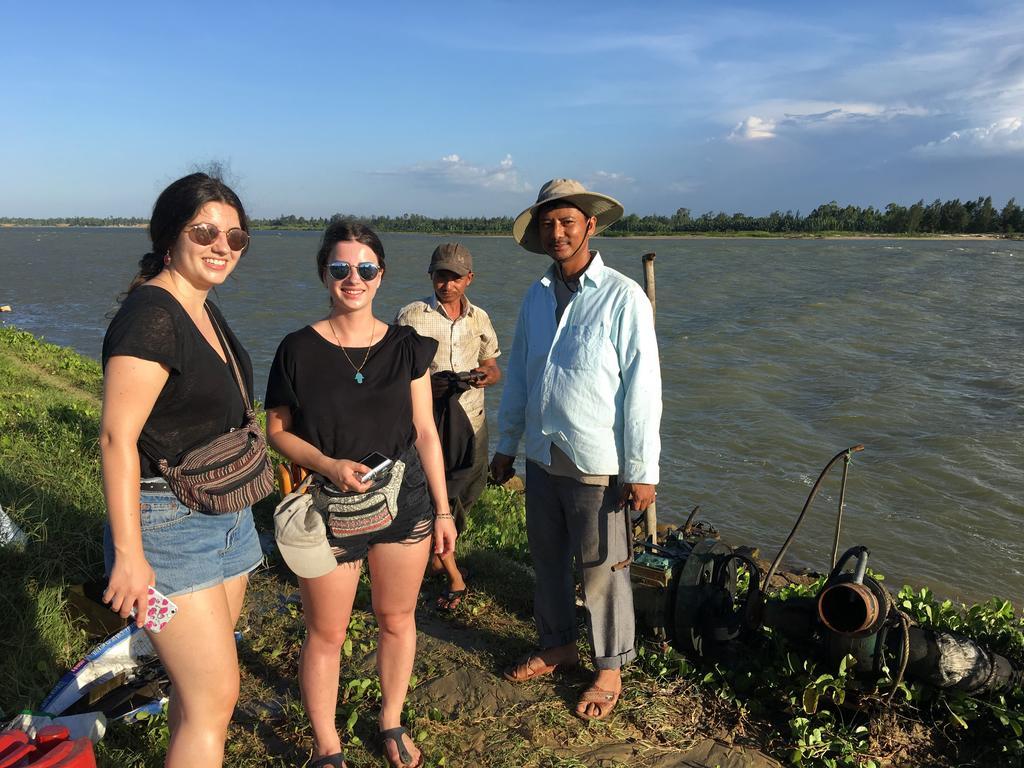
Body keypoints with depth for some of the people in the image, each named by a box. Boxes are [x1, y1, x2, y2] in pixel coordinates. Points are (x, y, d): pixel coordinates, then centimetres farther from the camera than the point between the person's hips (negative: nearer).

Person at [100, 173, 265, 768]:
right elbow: (117, 437, -21)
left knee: (200, 684, 18)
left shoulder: (204, 310, 10)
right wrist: (128, 554, -21)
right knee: (216, 695, -5)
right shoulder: (150, 314, -18)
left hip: (226, 513, 9)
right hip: (168, 519, -9)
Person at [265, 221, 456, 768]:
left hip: (406, 502, 2)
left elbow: (425, 432, 4)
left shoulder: (406, 347, 0)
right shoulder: (298, 350, -6)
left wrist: (442, 510, 5)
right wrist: (330, 465, -18)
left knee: (396, 619, 15)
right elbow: (277, 430, -1)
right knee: (326, 634, 8)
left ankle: (392, 723, 39)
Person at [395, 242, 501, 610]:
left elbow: (494, 368, 14)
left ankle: (438, 554, 44)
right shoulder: (410, 316, -7)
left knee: (466, 496, 16)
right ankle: (454, 577, 17)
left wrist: (487, 375, -10)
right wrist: (423, 385, -24)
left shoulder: (479, 318, 8)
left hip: (472, 421, 5)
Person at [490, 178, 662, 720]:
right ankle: (558, 645, 41)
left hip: (597, 465, -6)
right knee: (547, 558, 19)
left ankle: (610, 668, 29)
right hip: (541, 457, 6)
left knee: (601, 570, 7)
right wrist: (505, 445, 15)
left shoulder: (623, 297, -12)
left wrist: (642, 470, -14)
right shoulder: (536, 296, 6)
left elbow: (642, 387, -13)